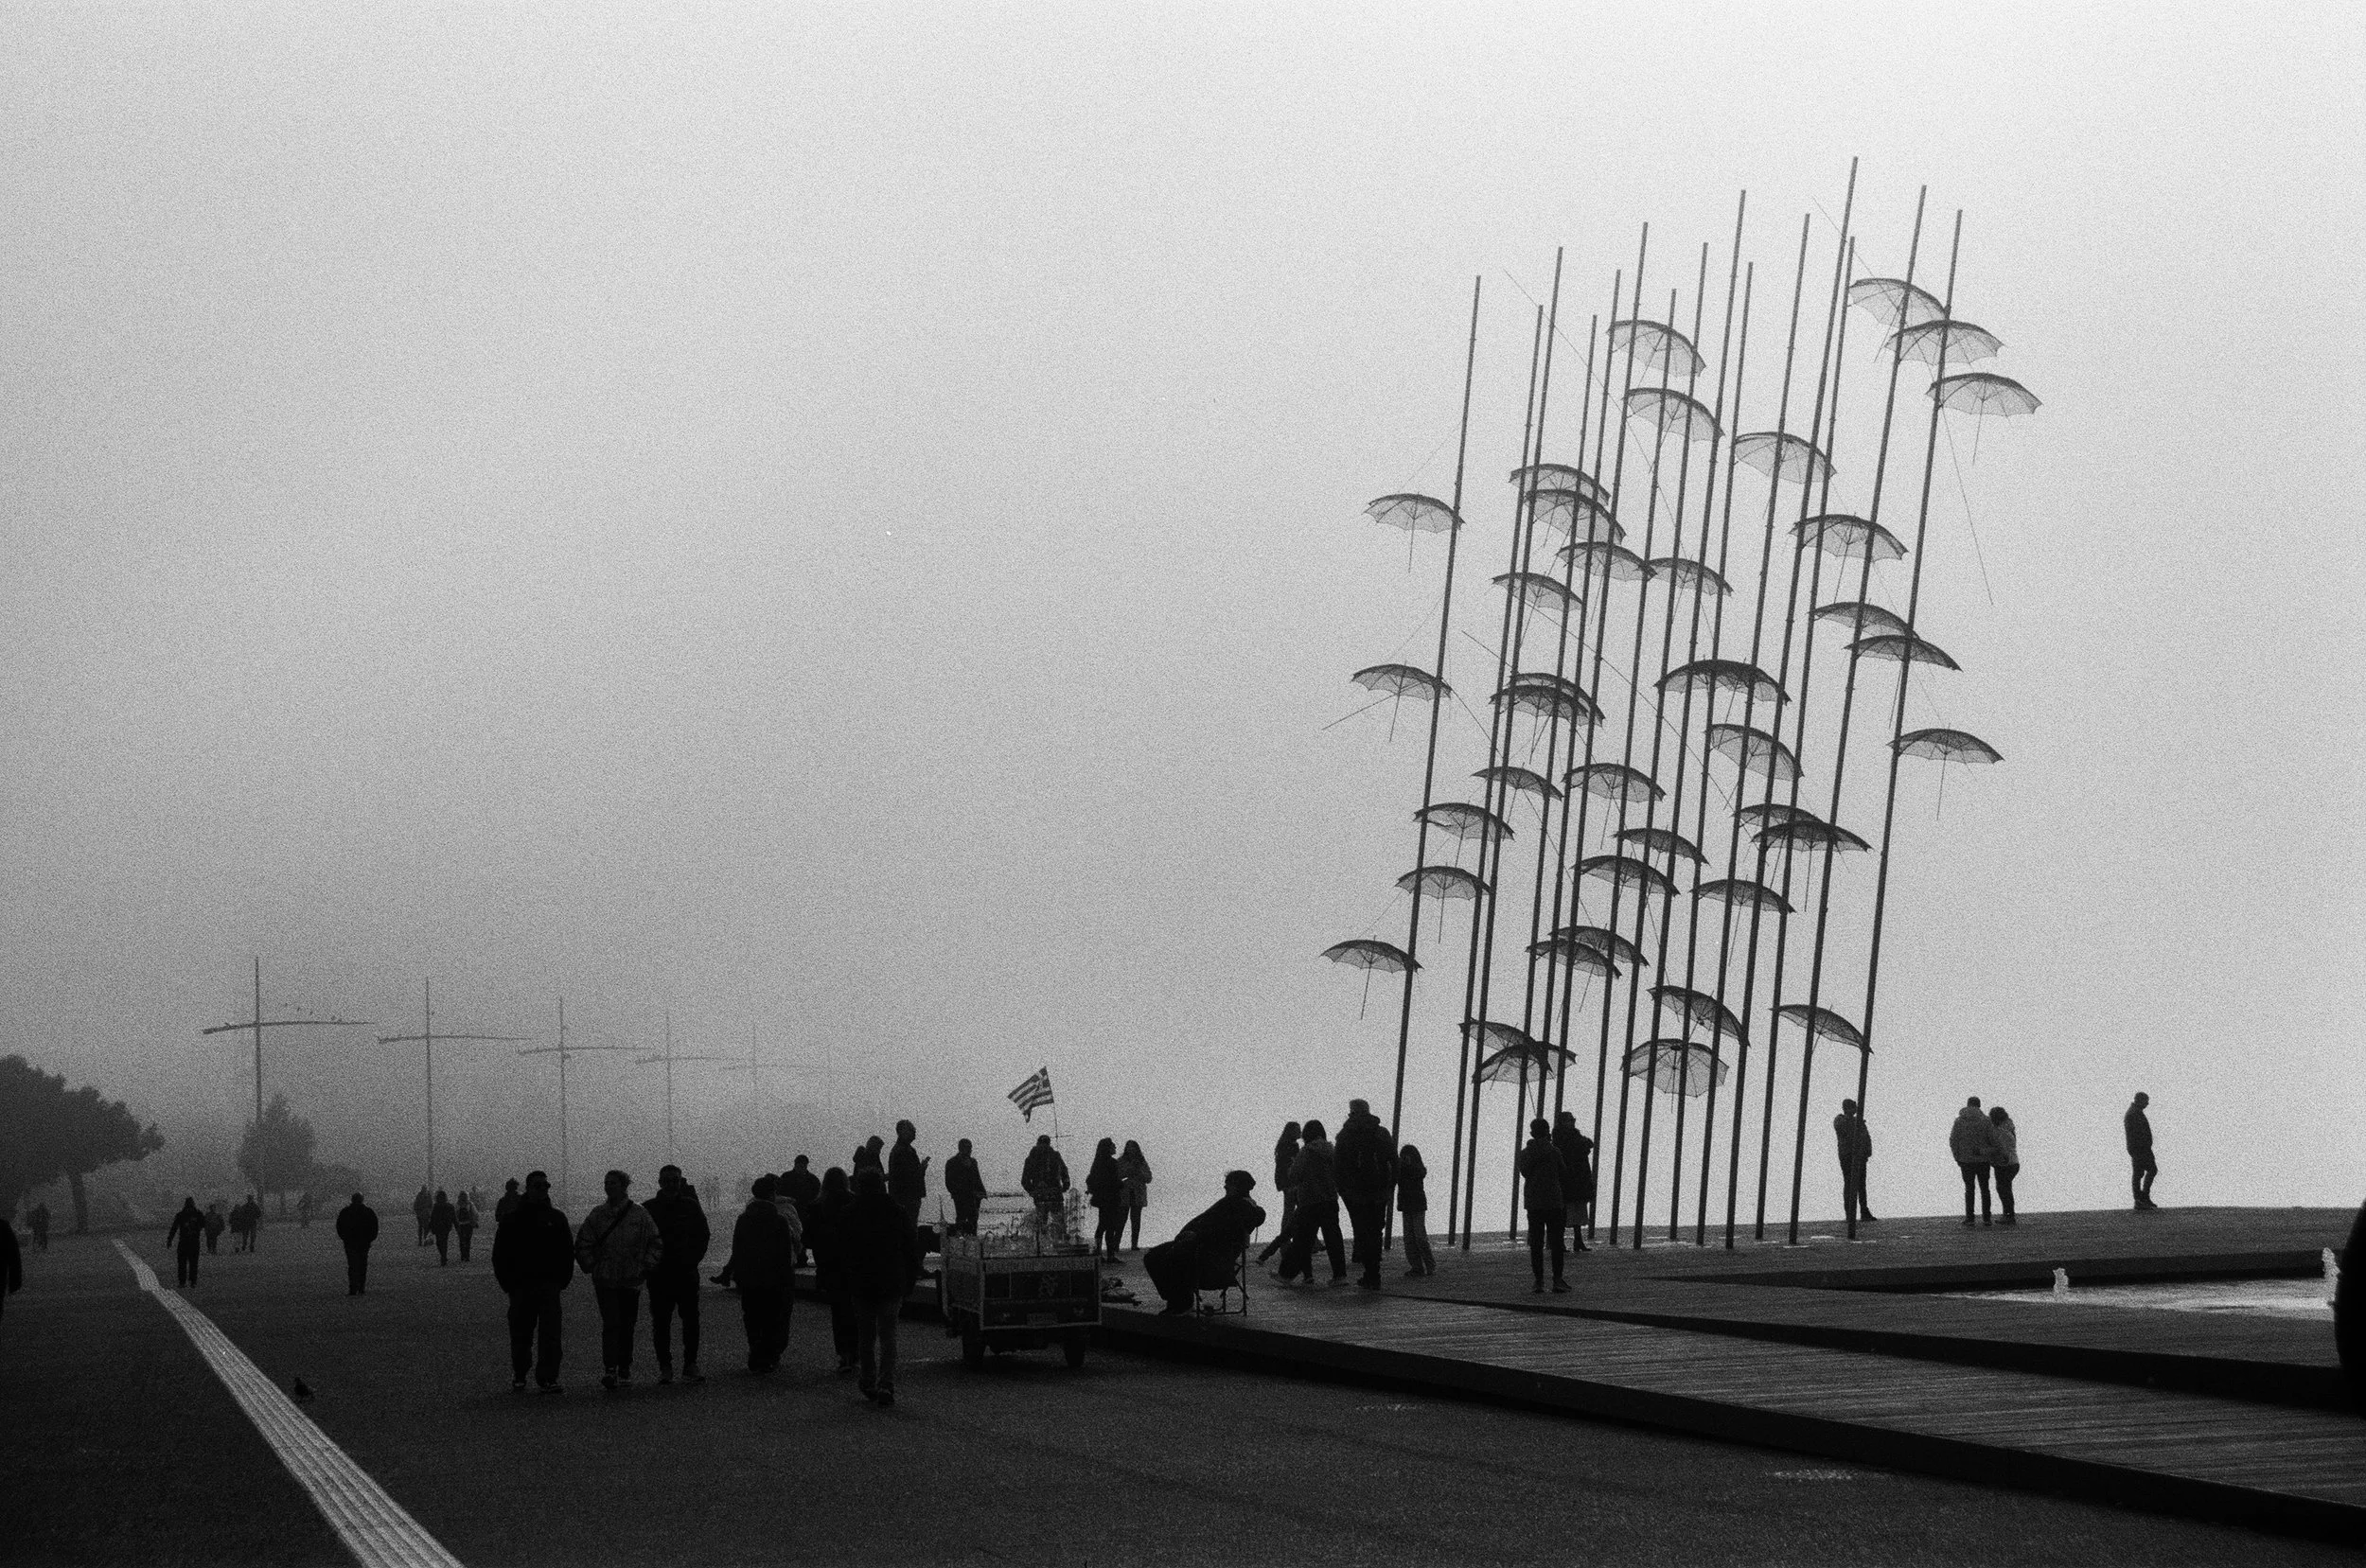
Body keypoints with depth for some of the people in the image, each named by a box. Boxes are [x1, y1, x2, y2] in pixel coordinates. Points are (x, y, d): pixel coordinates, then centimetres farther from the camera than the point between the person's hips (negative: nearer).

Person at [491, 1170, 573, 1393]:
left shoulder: (556, 1218, 9)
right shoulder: (512, 1219, 4)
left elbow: (568, 1251, 13)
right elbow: (500, 1254, 5)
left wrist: (562, 1280, 4)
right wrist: (507, 1282, -2)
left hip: (549, 1285, 1)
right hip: (521, 1286, -1)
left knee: (550, 1335, -6)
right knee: (520, 1335, 6)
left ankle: (548, 1378, -4)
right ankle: (519, 1377, 19)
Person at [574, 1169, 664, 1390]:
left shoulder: (640, 1214, 2)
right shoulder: (597, 1215, 6)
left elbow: (656, 1244, 5)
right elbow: (582, 1245, 11)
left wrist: (645, 1268, -3)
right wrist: (591, 1266, 0)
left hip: (631, 1281, 1)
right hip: (605, 1280, -1)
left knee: (627, 1325, 8)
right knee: (611, 1324, -12)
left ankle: (624, 1367, 21)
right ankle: (609, 1370, -17)